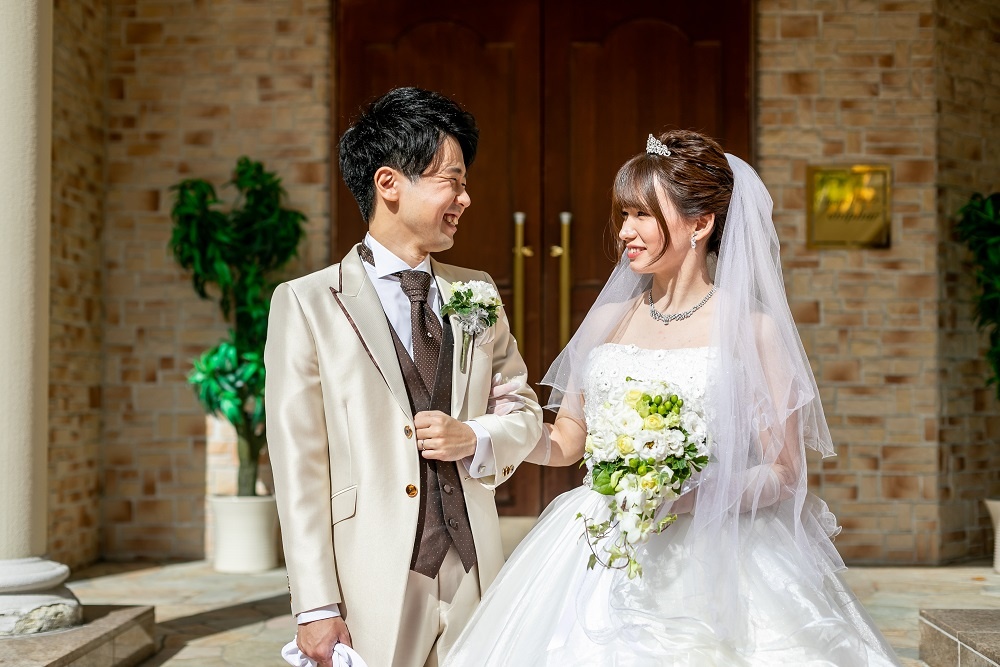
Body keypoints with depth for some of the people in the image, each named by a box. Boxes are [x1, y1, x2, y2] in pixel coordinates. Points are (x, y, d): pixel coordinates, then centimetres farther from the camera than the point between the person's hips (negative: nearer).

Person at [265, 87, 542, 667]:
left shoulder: (478, 294, 10)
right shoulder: (307, 304, -4)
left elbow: (524, 411, 17)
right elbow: (299, 464, -7)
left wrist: (473, 438, -6)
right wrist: (317, 608, -11)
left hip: (475, 576, 4)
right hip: (373, 595, -4)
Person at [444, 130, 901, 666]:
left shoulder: (751, 329, -4)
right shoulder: (609, 320, 9)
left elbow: (784, 472, -5)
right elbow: (567, 439, 15)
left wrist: (689, 498, -19)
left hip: (710, 566, -3)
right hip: (604, 562, 4)